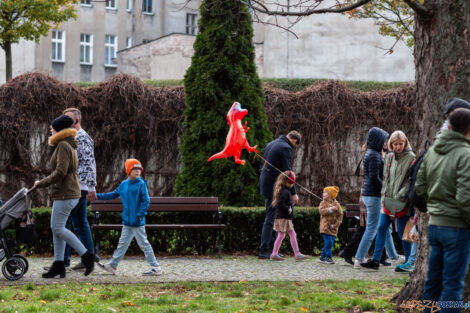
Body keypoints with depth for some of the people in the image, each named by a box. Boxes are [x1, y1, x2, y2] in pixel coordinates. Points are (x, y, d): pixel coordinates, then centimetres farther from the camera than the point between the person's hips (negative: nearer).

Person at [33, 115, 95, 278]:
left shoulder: (63, 145, -14)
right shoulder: (69, 146, 18)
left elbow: (60, 172, -22)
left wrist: (41, 183, -13)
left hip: (65, 194, -10)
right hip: (68, 192, 10)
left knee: (58, 228, -9)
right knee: (56, 228, 10)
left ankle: (86, 255, -9)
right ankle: (58, 264, 10)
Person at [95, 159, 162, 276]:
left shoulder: (141, 184, -9)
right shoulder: (123, 184, 11)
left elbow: (146, 201, -12)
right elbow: (113, 195, 22)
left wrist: (140, 215, -17)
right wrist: (98, 196, 21)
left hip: (137, 222, -6)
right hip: (127, 222, 6)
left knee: (144, 243, -3)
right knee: (123, 243, 13)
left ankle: (156, 267, 3)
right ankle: (112, 265, 19)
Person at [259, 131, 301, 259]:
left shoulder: (271, 144, 15)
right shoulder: (285, 148, -13)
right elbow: (287, 172, -17)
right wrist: (293, 193, -13)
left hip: (264, 183, 9)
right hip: (274, 186, -9)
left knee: (272, 216, 14)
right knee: (271, 217, -6)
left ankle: (271, 247, 15)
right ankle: (264, 250, -6)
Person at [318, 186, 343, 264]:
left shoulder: (336, 204, 4)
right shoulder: (323, 203, 3)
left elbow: (340, 215, 1)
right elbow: (321, 211, -14)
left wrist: (335, 224, -9)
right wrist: (330, 209, -25)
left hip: (333, 228, 3)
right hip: (325, 226, -3)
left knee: (330, 243, 6)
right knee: (328, 242, -11)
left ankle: (323, 257, 17)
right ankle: (328, 257, -4)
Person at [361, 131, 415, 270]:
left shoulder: (411, 158, -5)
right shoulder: (389, 157, 12)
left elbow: (410, 180, -9)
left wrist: (400, 196, -16)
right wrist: (384, 195, 7)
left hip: (402, 202, -6)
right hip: (388, 201, 6)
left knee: (402, 232, -1)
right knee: (382, 229, 4)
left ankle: (409, 261, 10)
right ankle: (375, 260, 8)